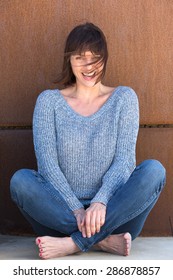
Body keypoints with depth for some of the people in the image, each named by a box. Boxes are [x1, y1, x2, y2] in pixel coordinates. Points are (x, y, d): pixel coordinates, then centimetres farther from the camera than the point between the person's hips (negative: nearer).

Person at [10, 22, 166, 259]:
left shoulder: (124, 98, 6)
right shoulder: (49, 101, 5)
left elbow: (125, 158, -5)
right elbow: (47, 163, -5)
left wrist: (101, 201, -23)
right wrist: (76, 210, -20)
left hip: (112, 212, 0)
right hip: (63, 211, 0)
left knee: (154, 170, -26)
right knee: (20, 180, -26)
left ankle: (73, 243, -30)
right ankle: (103, 241, -29)